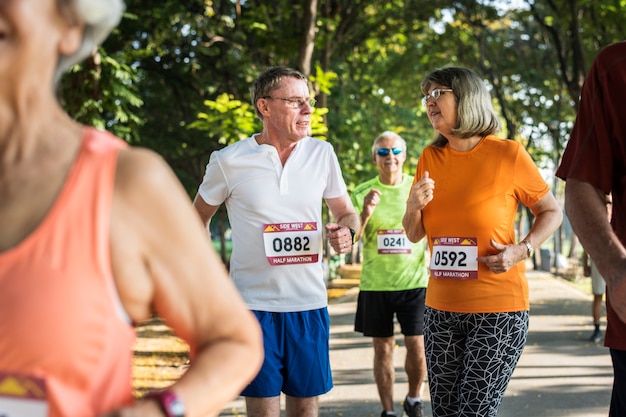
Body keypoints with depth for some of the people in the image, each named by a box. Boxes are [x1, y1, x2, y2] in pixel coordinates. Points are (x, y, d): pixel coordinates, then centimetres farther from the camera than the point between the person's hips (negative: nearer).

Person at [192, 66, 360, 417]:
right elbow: (198, 219, 9)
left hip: (310, 303, 3)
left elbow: (346, 212, 13)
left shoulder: (322, 153, 3)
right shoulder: (229, 161, -4)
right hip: (254, 303, -2)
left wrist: (347, 233, -10)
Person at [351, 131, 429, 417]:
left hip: (415, 282, 0)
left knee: (417, 345, -2)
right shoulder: (362, 193, 0)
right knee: (383, 349, 6)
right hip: (375, 284, 0)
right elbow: (350, 240, -4)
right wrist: (365, 214, -20)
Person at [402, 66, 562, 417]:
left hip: (499, 308, -5)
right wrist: (414, 207, -9)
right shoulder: (430, 158, 6)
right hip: (442, 309, 5)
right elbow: (414, 235, 12)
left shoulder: (508, 154, -8)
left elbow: (552, 211, 1)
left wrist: (522, 250, -16)